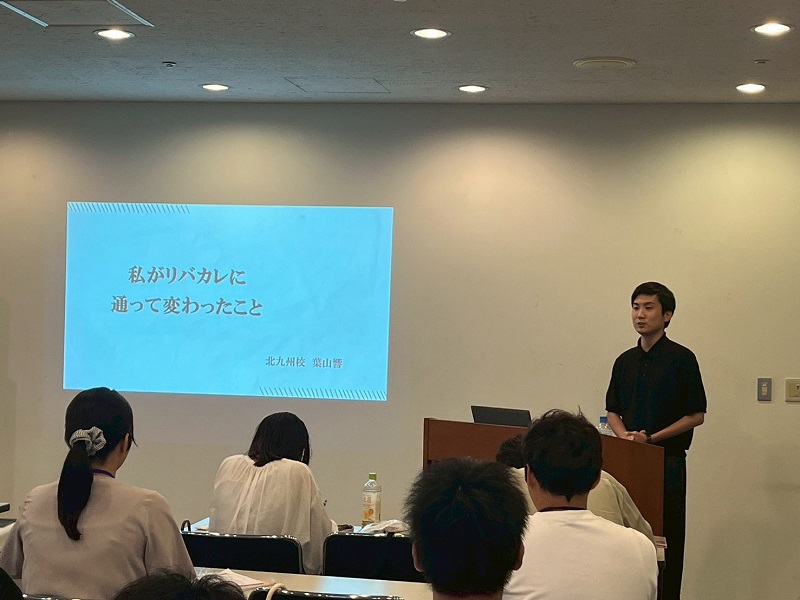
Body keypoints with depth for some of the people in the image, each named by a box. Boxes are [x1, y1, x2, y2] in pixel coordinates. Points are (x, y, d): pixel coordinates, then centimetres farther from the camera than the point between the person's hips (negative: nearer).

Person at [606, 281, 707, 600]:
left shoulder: (681, 359, -6)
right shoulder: (625, 361, 11)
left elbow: (696, 415, -6)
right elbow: (613, 411, 16)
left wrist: (651, 437, -13)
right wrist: (625, 435, -5)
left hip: (667, 461, -5)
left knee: (666, 538, -1)